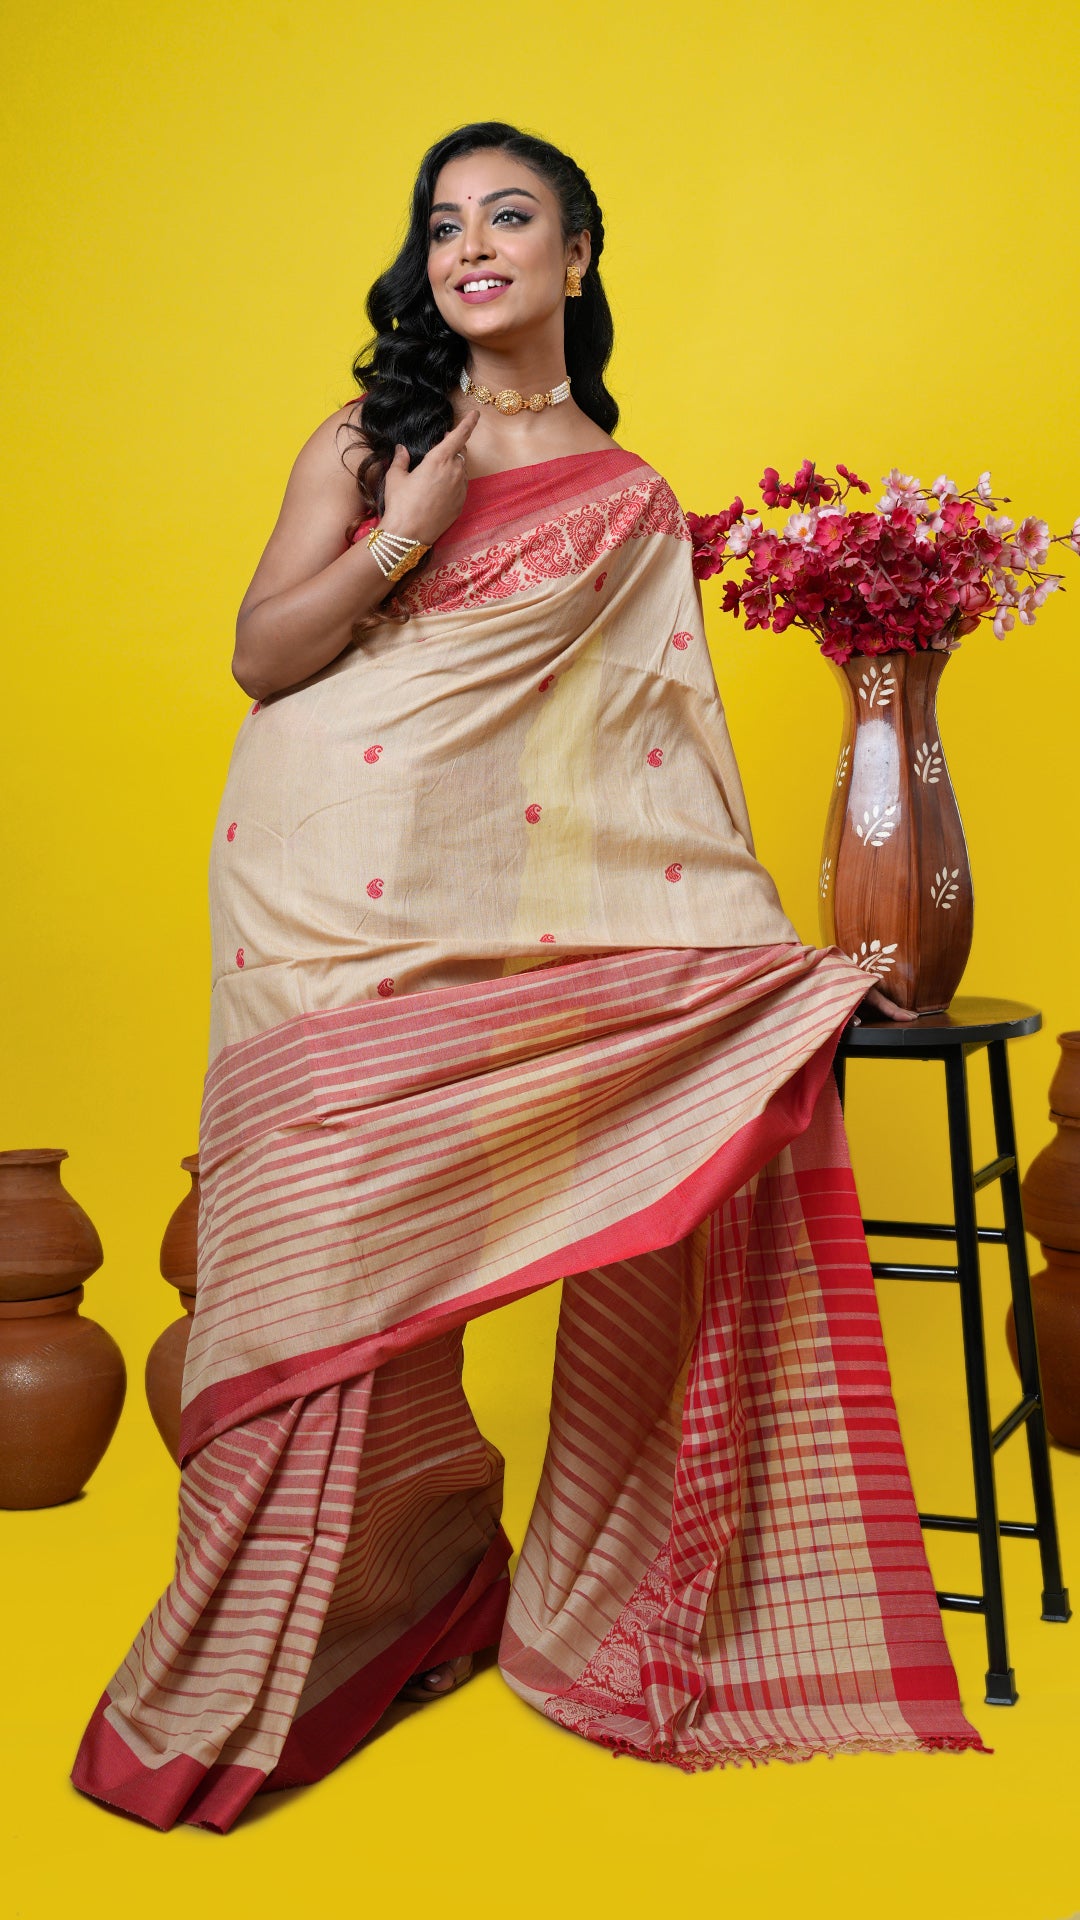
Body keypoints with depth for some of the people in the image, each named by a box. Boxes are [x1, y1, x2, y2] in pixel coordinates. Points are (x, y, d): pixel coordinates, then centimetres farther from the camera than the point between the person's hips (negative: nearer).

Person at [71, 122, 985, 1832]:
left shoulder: (633, 506, 16)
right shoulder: (367, 441, 14)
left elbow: (669, 743, 11)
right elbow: (260, 654, 5)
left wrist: (761, 935, 2)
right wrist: (405, 537, -7)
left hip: (493, 907, 1)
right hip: (329, 899, 0)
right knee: (334, 1226, -6)